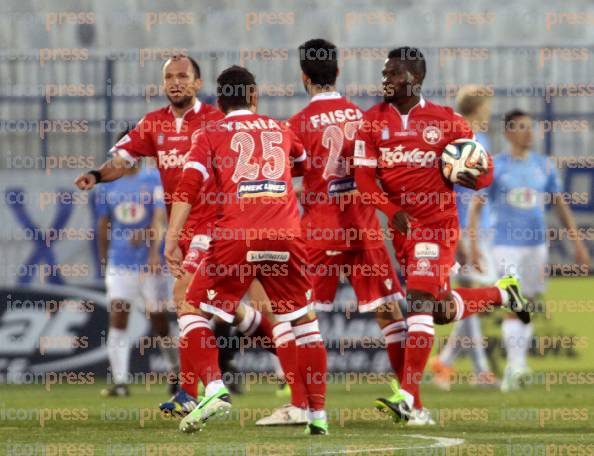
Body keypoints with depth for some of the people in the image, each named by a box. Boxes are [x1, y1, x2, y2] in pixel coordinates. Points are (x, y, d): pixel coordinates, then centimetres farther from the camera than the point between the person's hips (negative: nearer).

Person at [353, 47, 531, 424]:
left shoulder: (447, 121, -3)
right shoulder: (373, 121, 3)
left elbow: (484, 169, 4)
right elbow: (364, 177, -3)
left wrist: (475, 178, -21)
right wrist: (393, 211, -19)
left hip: (437, 223, -5)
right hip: (401, 224, 5)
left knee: (421, 302, -16)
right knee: (441, 308, 14)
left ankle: (408, 396, -17)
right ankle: (501, 294, 42)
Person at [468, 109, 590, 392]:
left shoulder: (543, 166, 7)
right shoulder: (495, 167, -3)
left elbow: (561, 207, 12)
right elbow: (476, 207, -3)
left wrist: (578, 244, 7)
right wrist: (473, 245, -14)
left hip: (536, 244, 4)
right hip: (506, 245, -4)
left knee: (530, 306, 7)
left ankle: (512, 370, 16)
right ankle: (517, 365, -21)